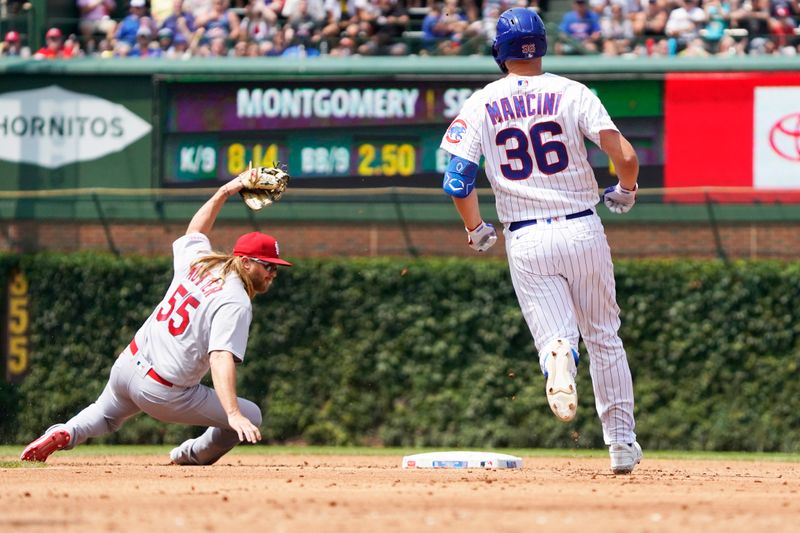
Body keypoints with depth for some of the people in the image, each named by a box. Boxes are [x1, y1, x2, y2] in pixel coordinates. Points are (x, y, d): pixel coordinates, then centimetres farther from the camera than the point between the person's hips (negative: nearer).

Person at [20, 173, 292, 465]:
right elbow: (221, 358, -31)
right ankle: (191, 456, 20)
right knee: (251, 417, 6)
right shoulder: (235, 304, -17)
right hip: (164, 392, -7)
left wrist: (223, 193, 31)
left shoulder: (196, 263, 5)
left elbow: (194, 233, 30)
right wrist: (233, 415, -40)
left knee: (103, 416, 35)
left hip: (127, 365, 7)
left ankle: (65, 434, 5)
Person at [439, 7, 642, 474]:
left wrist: (477, 231, 12)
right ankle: (622, 442, 14)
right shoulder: (573, 94, -1)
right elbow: (625, 156, -11)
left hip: (526, 242, 0)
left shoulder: (481, 105, 2)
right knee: (604, 337, 14)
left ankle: (559, 358, -37)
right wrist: (625, 191, 11)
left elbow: (457, 181, -5)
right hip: (583, 231, 0)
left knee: (555, 334, 1)